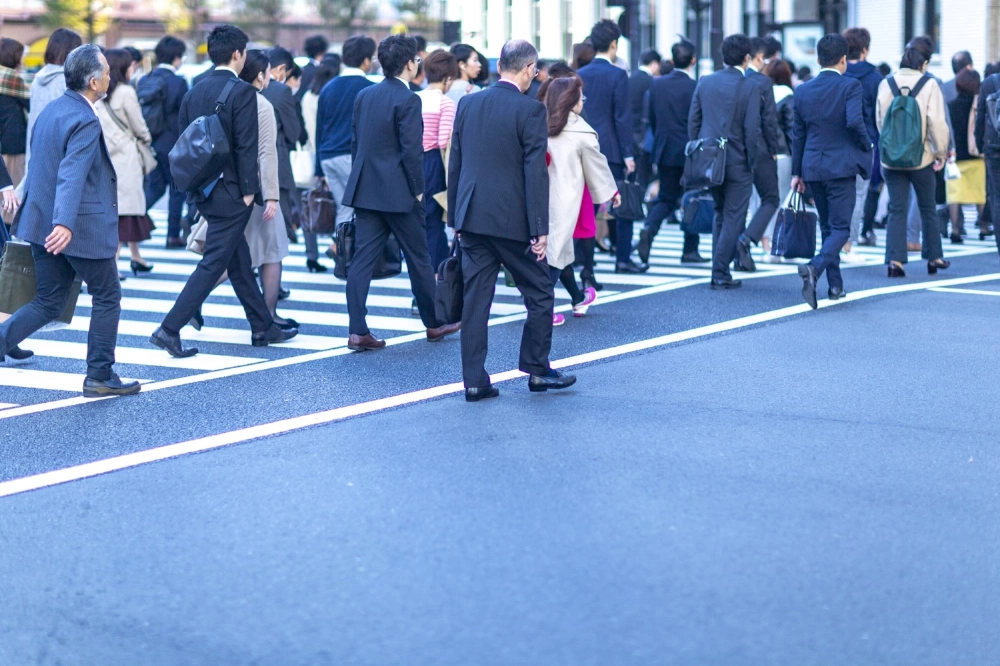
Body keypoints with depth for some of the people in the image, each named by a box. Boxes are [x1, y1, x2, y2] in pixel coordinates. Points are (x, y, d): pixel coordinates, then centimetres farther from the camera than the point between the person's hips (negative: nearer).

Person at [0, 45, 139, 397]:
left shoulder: (50, 110, 9)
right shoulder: (85, 121, -19)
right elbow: (72, 174, -32)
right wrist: (65, 224, -43)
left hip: (43, 222, 8)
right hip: (84, 227, -8)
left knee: (48, 303, 14)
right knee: (107, 297, 10)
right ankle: (100, 376, 15)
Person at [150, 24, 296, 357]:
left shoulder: (194, 92, 7)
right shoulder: (242, 92, -14)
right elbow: (246, 146, -18)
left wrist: (195, 185, 16)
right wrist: (248, 190, -13)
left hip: (205, 190, 8)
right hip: (231, 192, -8)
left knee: (240, 262, 17)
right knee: (213, 263, -4)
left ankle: (263, 328, 27)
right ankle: (170, 329, -9)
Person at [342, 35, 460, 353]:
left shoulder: (364, 96, 8)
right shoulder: (407, 100, -14)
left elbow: (355, 143, 12)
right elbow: (411, 150, -17)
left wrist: (360, 181, 18)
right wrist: (417, 191, -8)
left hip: (365, 191, 6)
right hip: (398, 193, -6)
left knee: (363, 259, 2)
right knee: (418, 258, 9)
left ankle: (358, 332, -4)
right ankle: (434, 324, 22)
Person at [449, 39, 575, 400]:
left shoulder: (467, 104, 7)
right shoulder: (530, 110, -10)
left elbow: (454, 164, 11)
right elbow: (535, 172, -13)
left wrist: (456, 217, 18)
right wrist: (540, 229, -11)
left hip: (472, 218, 5)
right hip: (512, 220, -5)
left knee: (475, 299, 6)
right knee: (540, 293, 11)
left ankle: (474, 381, 6)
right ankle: (536, 370, 18)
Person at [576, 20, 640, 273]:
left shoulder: (579, 75, 6)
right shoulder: (617, 75, -9)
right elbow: (622, 117, -12)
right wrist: (628, 154, -10)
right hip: (612, 150, -5)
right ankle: (623, 259, 7)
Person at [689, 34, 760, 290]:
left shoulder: (705, 82, 3)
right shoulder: (750, 87, -10)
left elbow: (693, 122, 6)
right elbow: (751, 129, -13)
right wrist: (752, 161, -2)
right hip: (737, 161, -5)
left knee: (720, 213, 20)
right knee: (733, 217, 3)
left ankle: (719, 270, 20)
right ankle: (720, 273, -1)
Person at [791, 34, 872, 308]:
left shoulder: (803, 90, 7)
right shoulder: (850, 86, -8)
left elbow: (798, 134, 11)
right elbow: (855, 121, -22)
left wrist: (796, 172, 15)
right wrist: (866, 146, -3)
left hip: (813, 167, 5)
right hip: (841, 166, -5)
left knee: (827, 226, 17)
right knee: (840, 228, -3)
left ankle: (835, 285, 19)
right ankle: (814, 267, -28)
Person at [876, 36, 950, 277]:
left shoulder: (886, 84, -1)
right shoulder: (929, 85, -10)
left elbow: (880, 120, 6)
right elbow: (936, 122, -13)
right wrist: (941, 152, 0)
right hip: (921, 158, -2)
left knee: (897, 210, 5)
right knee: (928, 209, 15)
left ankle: (895, 260, -6)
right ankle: (934, 257, 25)